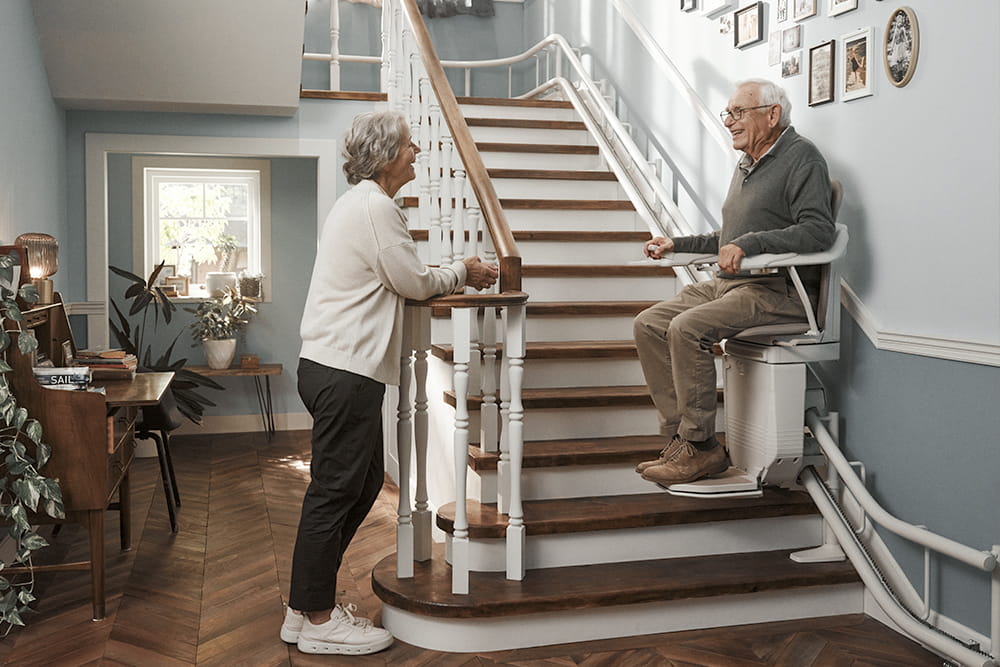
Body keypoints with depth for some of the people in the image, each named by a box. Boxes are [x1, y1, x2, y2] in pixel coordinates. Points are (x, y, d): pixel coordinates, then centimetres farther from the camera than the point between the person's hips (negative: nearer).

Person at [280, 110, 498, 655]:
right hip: (345, 370, -11)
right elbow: (415, 284, -9)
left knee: (363, 482, 16)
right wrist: (462, 272, 8)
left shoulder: (357, 203, 20)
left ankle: (309, 602, 24)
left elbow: (396, 279, 23)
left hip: (337, 366, 11)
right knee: (335, 490, -3)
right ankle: (317, 619, 8)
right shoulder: (375, 207, -14)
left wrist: (447, 276, 17)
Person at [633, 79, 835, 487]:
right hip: (728, 284, 9)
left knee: (687, 327, -29)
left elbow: (819, 231, -20)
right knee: (648, 324, -5)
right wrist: (676, 245, 23)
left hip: (777, 290, -9)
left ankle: (701, 449, -18)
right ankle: (679, 436, -5)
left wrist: (751, 243, -27)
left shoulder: (801, 157, -6)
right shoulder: (746, 166, 23)